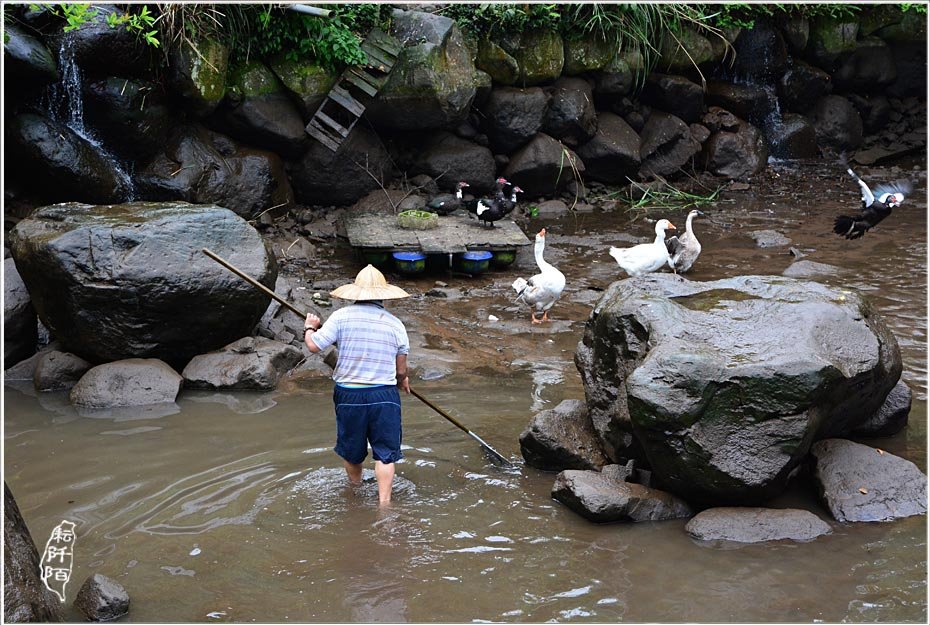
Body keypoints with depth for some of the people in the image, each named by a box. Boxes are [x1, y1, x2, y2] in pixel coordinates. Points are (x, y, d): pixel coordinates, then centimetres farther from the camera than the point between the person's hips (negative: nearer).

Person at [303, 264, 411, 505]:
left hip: (349, 395, 1)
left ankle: (355, 487, 41)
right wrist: (403, 381, 29)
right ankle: (384, 502, 0)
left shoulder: (341, 316, -7)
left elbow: (314, 345, -8)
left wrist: (309, 327, 14)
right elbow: (401, 370, 6)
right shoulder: (395, 324, 0)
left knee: (351, 449, 20)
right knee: (385, 452, 6)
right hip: (384, 395, -1)